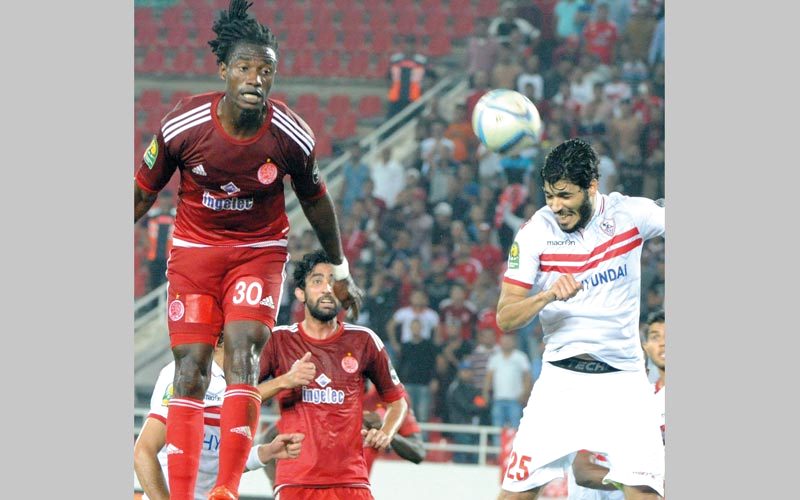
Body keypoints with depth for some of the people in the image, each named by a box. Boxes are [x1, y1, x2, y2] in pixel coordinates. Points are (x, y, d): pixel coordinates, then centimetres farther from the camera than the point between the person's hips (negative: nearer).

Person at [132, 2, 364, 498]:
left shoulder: (292, 136, -15)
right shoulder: (183, 125, -17)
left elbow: (315, 200, 6)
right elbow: (143, 193, 0)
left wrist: (341, 270, 15)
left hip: (259, 252, -1)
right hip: (194, 248, 1)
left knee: (242, 356, -18)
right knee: (190, 371, -5)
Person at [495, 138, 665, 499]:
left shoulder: (629, 214, -4)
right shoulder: (536, 232, -5)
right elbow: (505, 318, -6)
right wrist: (548, 295, -25)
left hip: (623, 379, 0)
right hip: (561, 379, 0)